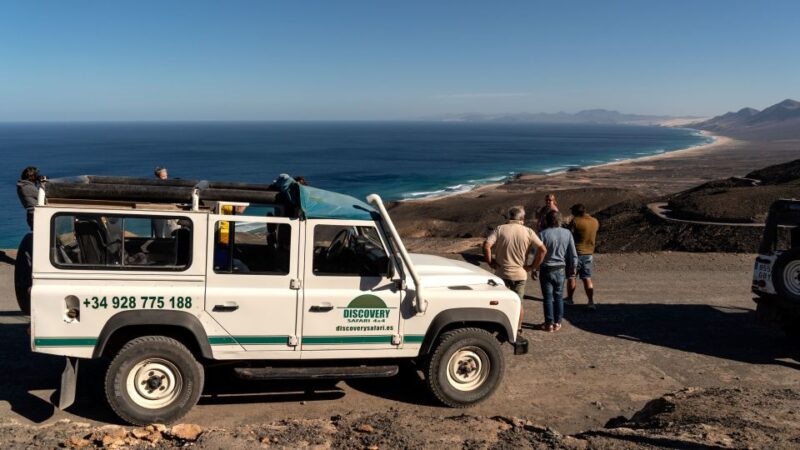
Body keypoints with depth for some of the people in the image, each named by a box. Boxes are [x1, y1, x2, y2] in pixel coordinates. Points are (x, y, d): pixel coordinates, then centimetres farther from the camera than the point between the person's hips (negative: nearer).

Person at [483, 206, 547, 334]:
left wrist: (490, 262, -6)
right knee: (518, 303, 16)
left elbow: (486, 245, -17)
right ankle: (518, 329, 22)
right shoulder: (528, 232, -4)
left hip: (502, 273, -1)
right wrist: (532, 266, -3)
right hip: (520, 274, 1)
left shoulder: (500, 229, -6)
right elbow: (542, 250, -11)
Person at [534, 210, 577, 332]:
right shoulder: (567, 233, -3)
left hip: (547, 270, -3)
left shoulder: (543, 234, -13)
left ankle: (549, 323, 9)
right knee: (559, 297, 14)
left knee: (548, 298, 4)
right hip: (561, 270, 3)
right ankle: (557, 323, 18)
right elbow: (573, 254, 3)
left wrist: (534, 269, 0)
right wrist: (572, 267, 18)